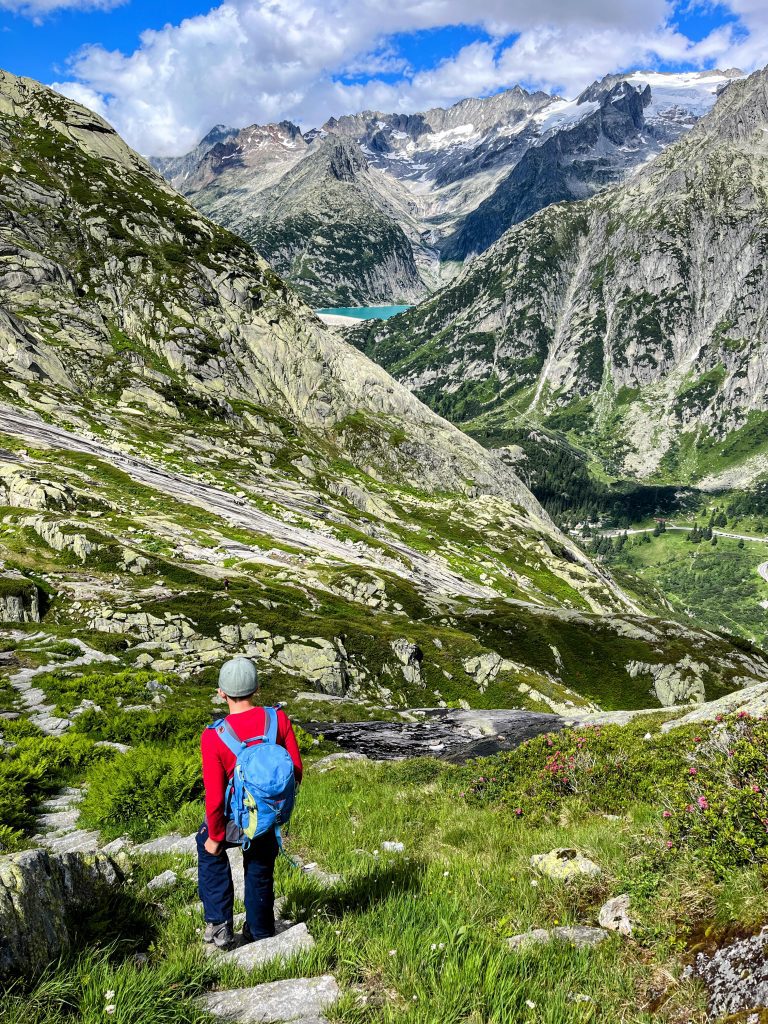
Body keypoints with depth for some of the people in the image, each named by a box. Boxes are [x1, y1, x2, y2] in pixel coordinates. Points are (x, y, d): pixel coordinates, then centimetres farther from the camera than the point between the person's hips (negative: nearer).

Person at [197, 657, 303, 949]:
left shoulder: (213, 737, -23)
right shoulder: (279, 719, -15)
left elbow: (215, 796, -19)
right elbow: (296, 771, -5)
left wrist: (214, 837, -2)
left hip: (235, 821, -2)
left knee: (208, 846, 29)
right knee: (260, 872, 26)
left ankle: (219, 924, 26)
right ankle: (260, 934, 43)